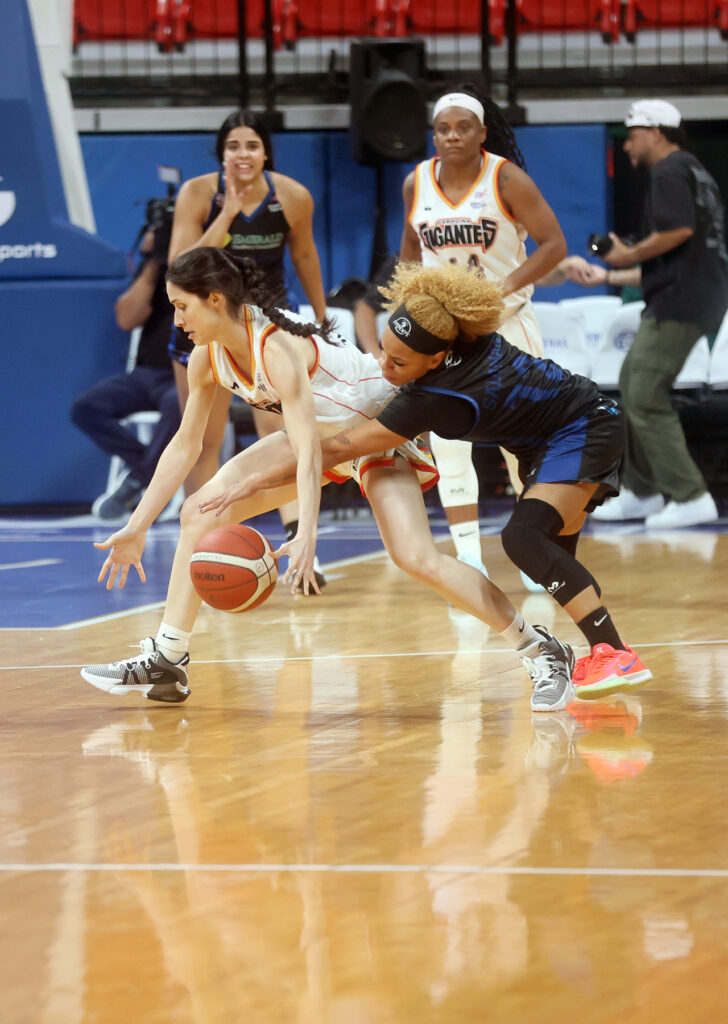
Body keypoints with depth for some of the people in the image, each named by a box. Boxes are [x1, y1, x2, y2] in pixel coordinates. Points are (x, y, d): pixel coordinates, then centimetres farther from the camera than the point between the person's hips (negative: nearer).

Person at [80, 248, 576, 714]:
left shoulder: (277, 348, -33)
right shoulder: (208, 358, -9)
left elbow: (308, 450, -41)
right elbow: (185, 446, 2)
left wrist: (307, 536, -53)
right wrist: (137, 527, 1)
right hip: (321, 432, 8)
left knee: (416, 556, -24)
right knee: (201, 513, -2)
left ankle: (542, 652, -14)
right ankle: (166, 661, 5)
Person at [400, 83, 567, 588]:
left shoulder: (506, 178, -12)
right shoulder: (417, 183, 0)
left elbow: (554, 244, -14)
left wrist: (503, 288, -23)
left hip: (506, 322, -3)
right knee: (448, 446, -7)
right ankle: (469, 560, -4)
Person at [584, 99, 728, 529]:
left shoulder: (670, 170, -7)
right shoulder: (693, 172, 25)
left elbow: (679, 230, -25)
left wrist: (629, 255, -11)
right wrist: (610, 276, 31)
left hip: (680, 301, -11)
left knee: (646, 397, -10)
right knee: (633, 383, 18)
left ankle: (690, 497, -13)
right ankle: (642, 492, 24)